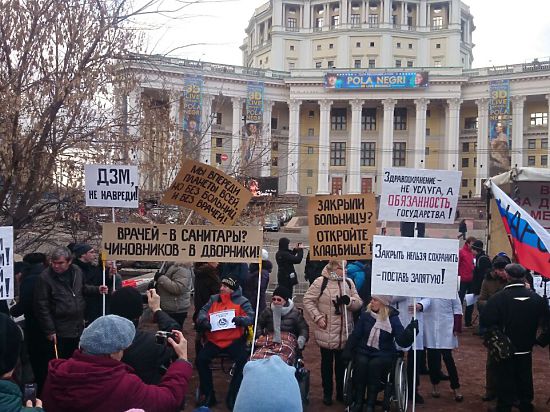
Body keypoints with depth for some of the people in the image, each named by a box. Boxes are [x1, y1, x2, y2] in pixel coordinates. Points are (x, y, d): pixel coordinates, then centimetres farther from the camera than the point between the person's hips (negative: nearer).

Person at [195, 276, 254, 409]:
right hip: (214, 340, 3)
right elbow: (203, 312, 8)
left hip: (234, 340, -3)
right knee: (201, 359, -17)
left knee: (243, 361, -26)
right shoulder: (213, 299, 15)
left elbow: (251, 317, -7)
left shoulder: (242, 301, 4)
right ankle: (208, 394, 1)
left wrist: (241, 319, -29)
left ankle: (232, 396, -8)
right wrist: (204, 321, -15)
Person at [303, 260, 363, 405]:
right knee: (327, 363, 11)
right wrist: (317, 317, -13)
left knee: (342, 363, 14)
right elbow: (308, 300, -6)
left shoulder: (348, 283, 5)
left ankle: (341, 392, 29)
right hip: (326, 333, -3)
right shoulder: (321, 282, -8)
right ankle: (327, 392, 25)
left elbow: (359, 303, 4)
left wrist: (349, 301, -18)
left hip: (345, 333, 3)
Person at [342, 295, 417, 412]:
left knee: (375, 363, -32)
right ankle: (358, 402, -18)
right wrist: (347, 351, -7)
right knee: (361, 362, -30)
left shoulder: (392, 318, -4)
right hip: (363, 351, 2)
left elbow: (402, 341, -12)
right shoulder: (365, 315, 3)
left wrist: (411, 329, -29)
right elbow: (355, 335, 3)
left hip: (383, 355, -2)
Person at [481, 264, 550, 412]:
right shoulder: (537, 298, -7)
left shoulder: (498, 298, -19)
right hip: (526, 350, 3)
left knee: (505, 380, 9)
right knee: (525, 379, 18)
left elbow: (485, 321, -20)